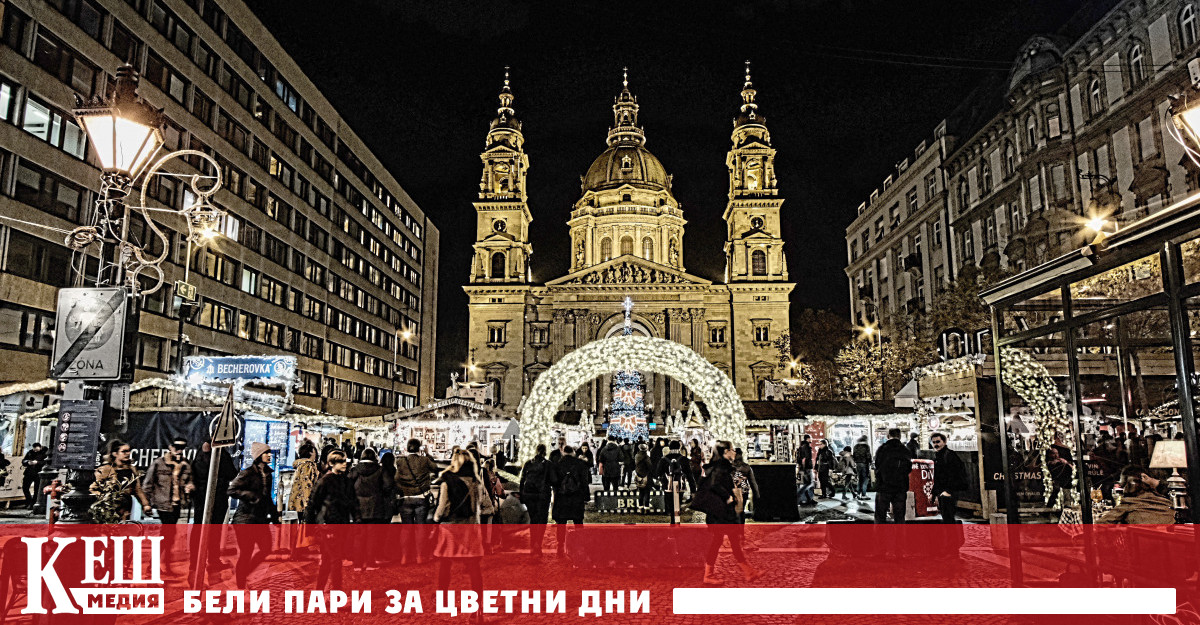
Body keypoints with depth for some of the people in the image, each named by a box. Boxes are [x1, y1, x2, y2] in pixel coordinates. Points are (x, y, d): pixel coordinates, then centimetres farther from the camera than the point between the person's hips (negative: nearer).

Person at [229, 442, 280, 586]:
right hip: (246, 518, -7)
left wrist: (274, 515, 20)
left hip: (260, 519, 7)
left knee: (266, 548, 6)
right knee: (246, 552, -2)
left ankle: (242, 573, 25)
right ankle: (240, 585, 10)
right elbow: (232, 490, -17)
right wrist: (253, 496, -20)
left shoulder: (267, 473, 12)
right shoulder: (248, 473, -10)